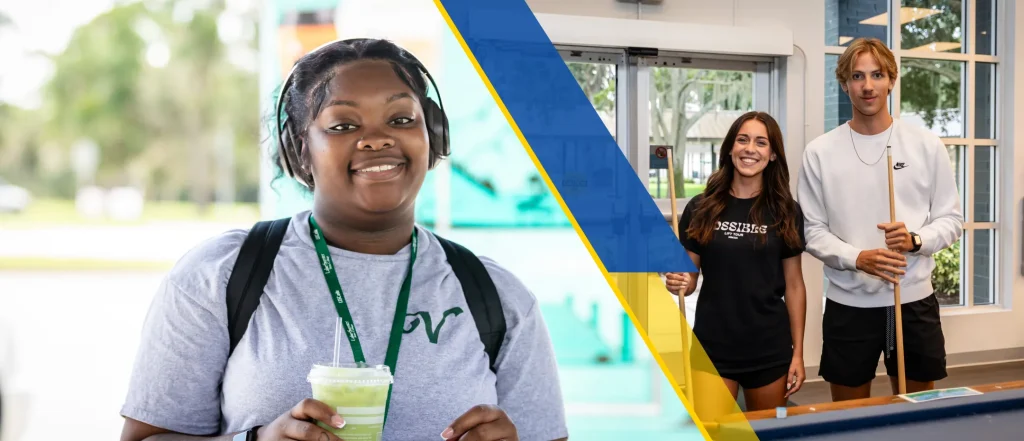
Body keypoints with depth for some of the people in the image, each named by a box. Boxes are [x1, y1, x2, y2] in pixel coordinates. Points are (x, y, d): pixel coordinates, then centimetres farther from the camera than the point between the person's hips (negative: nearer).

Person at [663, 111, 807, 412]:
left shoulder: (786, 211, 0)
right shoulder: (701, 208, -1)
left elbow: (794, 284, 3)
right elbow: (690, 276, 6)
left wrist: (798, 352, 1)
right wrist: (679, 284, -17)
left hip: (770, 350, 1)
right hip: (712, 348, -1)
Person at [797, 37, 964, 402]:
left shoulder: (926, 145, 1)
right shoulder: (820, 152, -1)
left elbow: (951, 219, 4)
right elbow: (812, 231, -1)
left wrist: (915, 241, -16)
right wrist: (858, 258, -17)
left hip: (915, 301, 1)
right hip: (848, 305, 0)